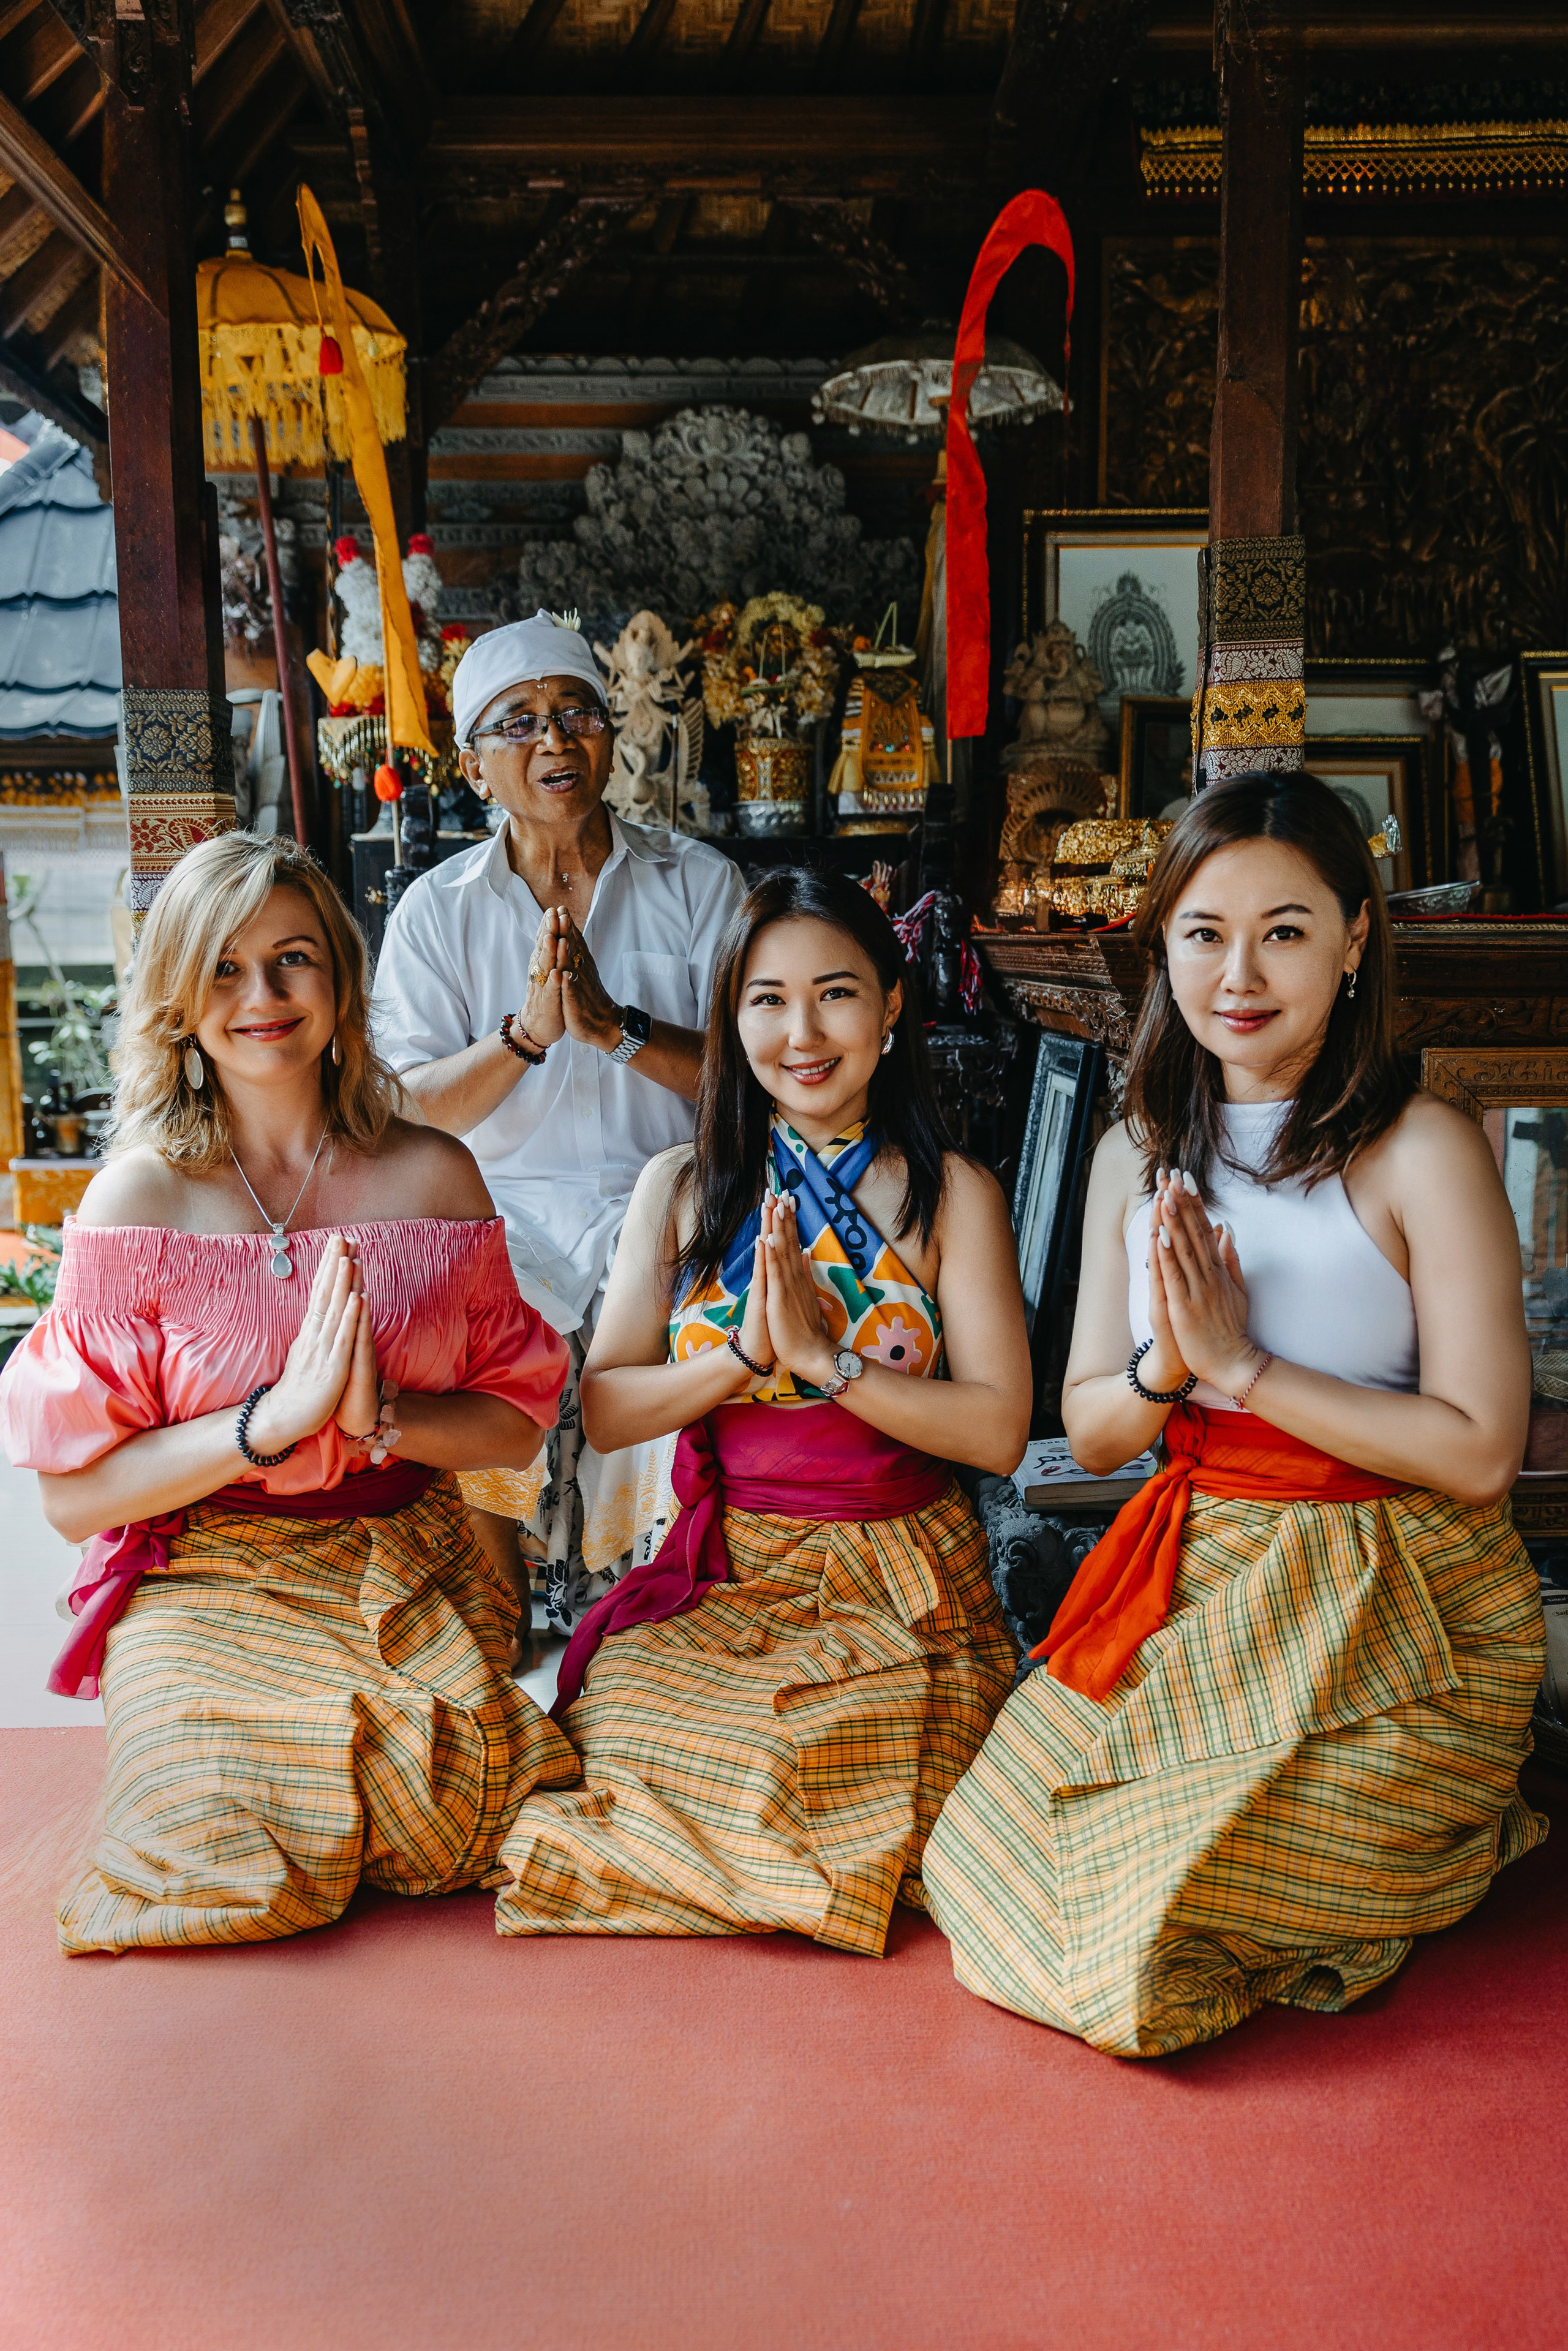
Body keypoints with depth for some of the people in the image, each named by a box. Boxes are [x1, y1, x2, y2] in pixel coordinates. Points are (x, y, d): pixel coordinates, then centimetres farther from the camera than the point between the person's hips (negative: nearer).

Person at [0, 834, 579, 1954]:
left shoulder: (433, 1175, 0)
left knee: (454, 1839, -15)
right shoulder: (138, 1199, -7)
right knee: (232, 1883, -16)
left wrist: (378, 1416, -17)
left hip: (413, 1594, 2)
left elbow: (518, 1422, 3)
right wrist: (273, 1418, -21)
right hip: (209, 1600, -1)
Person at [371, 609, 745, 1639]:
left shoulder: (698, 881, 6)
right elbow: (409, 1112, 1)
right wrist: (523, 1033, -16)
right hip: (508, 1229, 1)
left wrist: (619, 1029, -17)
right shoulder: (437, 911, 9)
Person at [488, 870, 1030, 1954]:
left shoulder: (952, 1195, 0)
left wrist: (824, 1356, -17)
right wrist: (745, 1351, -14)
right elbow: (605, 1409, 1)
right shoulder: (682, 1187, 7)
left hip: (898, 1588, -1)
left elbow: (1000, 1430, -8)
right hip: (721, 1575, 2)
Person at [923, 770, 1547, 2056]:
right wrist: (1165, 1370, -15)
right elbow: (1089, 1429, 7)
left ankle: (1445, 1842, 13)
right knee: (990, 1855, -4)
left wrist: (1241, 1367, -17)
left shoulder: (1422, 1150, -12)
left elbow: (1481, 1450, -16)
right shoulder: (1138, 1156, 5)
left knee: (1148, 1911, -15)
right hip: (1197, 1592, 6)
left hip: (1402, 1616, -5)